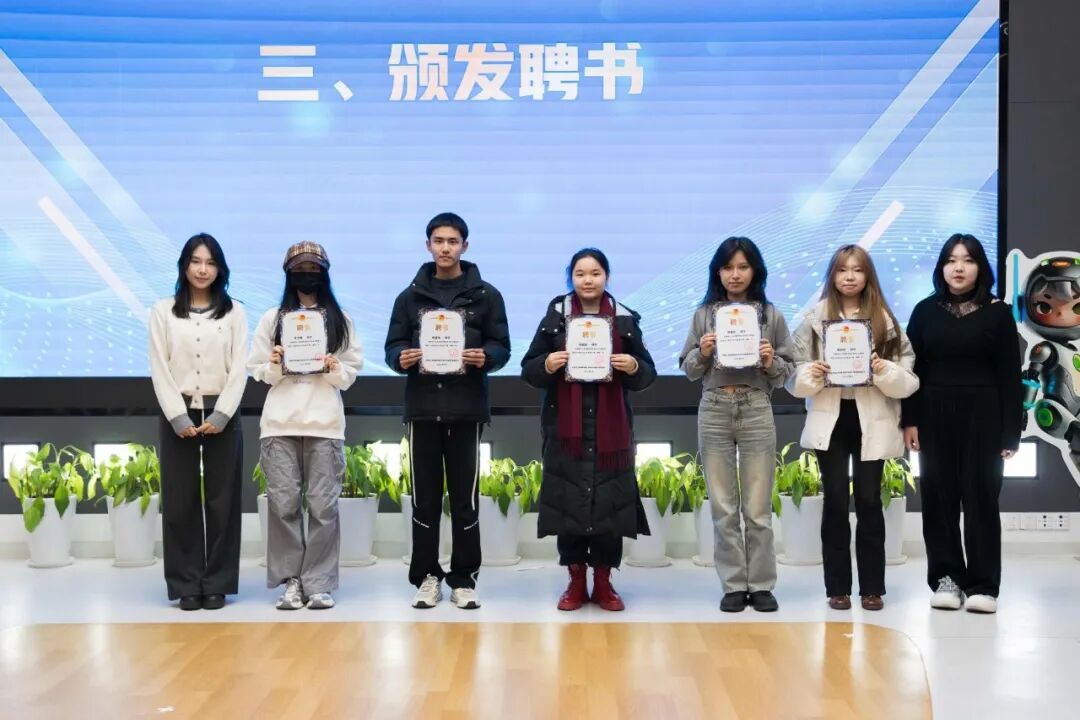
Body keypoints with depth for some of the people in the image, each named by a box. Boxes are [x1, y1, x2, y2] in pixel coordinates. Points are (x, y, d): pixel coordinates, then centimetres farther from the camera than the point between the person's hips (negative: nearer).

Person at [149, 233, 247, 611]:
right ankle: (187, 586, 8)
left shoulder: (234, 312, 7)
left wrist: (221, 414, -12)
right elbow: (159, 369, 0)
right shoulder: (163, 311, 6)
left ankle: (217, 585, 8)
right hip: (179, 415, 0)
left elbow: (239, 368, 0)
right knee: (180, 500, 1)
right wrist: (178, 416, -11)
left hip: (221, 414, 0)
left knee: (221, 500, 1)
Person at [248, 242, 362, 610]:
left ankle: (318, 583, 2)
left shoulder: (340, 320, 10)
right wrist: (274, 366, -11)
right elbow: (257, 370, 9)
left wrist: (334, 369, -11)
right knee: (283, 503, -2)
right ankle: (290, 580, 6)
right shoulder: (272, 318, 11)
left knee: (323, 504, -3)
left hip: (325, 423, 0)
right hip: (279, 423, 0)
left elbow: (352, 371, 9)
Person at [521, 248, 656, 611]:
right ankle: (576, 581, 13)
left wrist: (634, 367, -16)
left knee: (610, 502, 1)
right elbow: (528, 370, 3)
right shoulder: (554, 318, 4)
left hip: (611, 427, 0)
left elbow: (647, 375, 5)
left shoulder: (625, 320, 5)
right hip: (565, 427, 0)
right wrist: (547, 364, -17)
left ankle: (603, 582, 14)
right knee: (568, 501, 0)